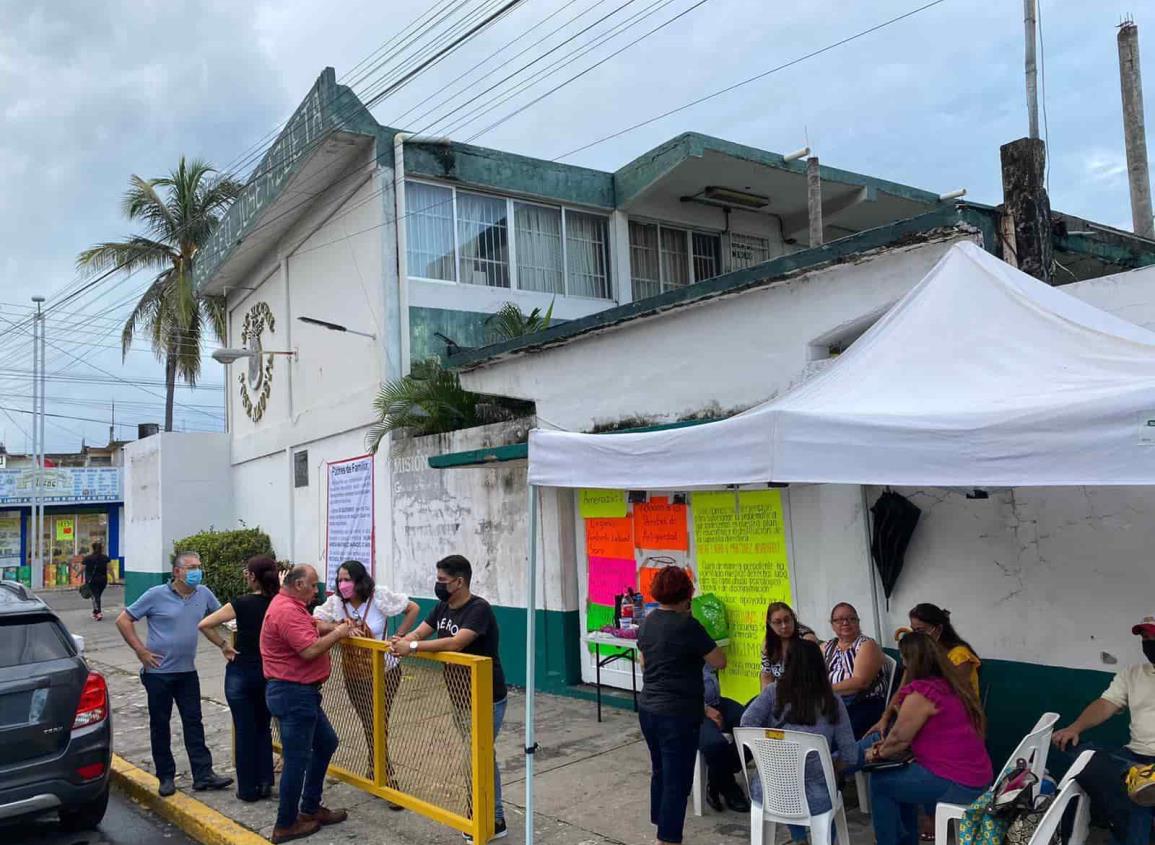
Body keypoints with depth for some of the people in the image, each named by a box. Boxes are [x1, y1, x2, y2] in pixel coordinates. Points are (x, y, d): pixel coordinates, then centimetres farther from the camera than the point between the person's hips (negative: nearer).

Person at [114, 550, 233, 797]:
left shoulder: (204, 594, 0)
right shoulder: (156, 595, -11)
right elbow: (123, 620, -6)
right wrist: (141, 651, -10)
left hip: (188, 672, 3)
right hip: (159, 673, -3)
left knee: (193, 722, 6)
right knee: (160, 725, 8)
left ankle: (203, 774, 10)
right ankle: (166, 777, 19)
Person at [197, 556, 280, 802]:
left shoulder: (242, 603, -14)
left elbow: (204, 625, -17)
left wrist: (223, 645, -6)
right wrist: (280, 587, 14)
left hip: (240, 673, -3)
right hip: (268, 674, 3)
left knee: (244, 730, 7)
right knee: (263, 728, 18)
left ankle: (248, 789, 14)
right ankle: (265, 783, 18)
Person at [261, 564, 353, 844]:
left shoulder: (291, 605, 12)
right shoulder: (287, 611, -22)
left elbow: (313, 624, 18)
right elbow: (310, 650, -28)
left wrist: (335, 627, -1)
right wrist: (337, 634, -14)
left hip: (301, 692, 11)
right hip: (292, 694, -11)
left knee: (327, 742, 20)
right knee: (297, 759, -1)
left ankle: (310, 808, 29)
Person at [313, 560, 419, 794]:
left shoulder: (380, 596, -16)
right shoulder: (335, 602, -7)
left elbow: (413, 609, -8)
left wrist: (399, 637, -12)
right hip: (354, 676, 4)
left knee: (379, 726, -2)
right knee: (369, 727, 12)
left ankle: (378, 776, 15)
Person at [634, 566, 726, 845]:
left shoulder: (647, 622, 4)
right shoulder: (687, 626, -19)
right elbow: (720, 661, -11)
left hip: (648, 709, 8)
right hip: (678, 714, -8)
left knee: (659, 771, 22)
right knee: (677, 780, 0)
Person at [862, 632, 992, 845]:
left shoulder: (920, 692, -18)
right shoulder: (949, 685, 10)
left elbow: (900, 737, -10)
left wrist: (877, 753, 8)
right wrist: (887, 746, 18)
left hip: (957, 785, -9)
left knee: (880, 782, 2)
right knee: (900, 777, 24)